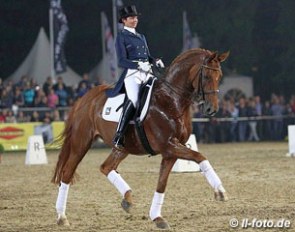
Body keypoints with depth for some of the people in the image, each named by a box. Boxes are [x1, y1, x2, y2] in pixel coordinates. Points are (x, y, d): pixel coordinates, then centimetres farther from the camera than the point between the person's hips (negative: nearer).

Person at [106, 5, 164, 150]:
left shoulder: (141, 37, 24)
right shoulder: (121, 37, 3)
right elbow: (122, 61, -5)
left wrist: (156, 61, 2)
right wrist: (138, 65, -21)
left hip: (147, 73, 7)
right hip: (131, 73, -7)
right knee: (133, 100, -31)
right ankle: (118, 137, -30)